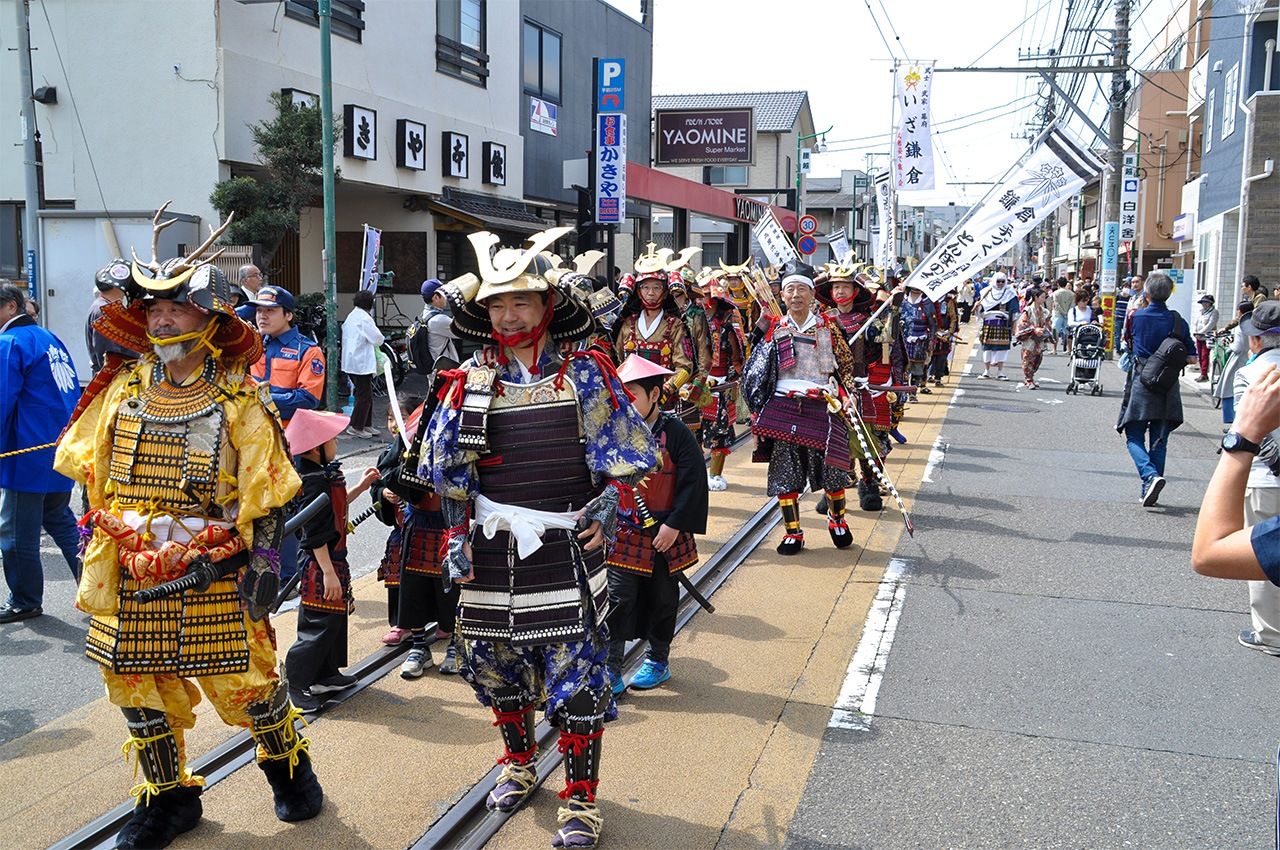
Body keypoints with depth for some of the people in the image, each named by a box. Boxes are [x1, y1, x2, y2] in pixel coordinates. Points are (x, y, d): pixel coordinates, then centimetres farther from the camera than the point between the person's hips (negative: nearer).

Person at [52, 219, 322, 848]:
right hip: (132, 578, 4)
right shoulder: (121, 390, 6)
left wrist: (264, 561, -10)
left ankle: (289, 767, 29)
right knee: (139, 688, 10)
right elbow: (89, 476, 14)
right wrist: (94, 541, 12)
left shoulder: (239, 401, -5)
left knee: (243, 682, 2)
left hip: (215, 577, -4)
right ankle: (167, 798, 30)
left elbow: (266, 494, -5)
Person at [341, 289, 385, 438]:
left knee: (365, 395, 15)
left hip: (350, 363, 9)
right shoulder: (364, 318, -15)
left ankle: (366, 425, 19)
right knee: (364, 396, -3)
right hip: (361, 363, -9)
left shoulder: (350, 317, 14)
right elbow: (378, 339, -16)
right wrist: (380, 340, 6)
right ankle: (355, 427, -1)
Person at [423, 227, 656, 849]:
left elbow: (625, 453, 1)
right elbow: (445, 468, 7)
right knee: (496, 662, 16)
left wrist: (607, 509, -9)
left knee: (577, 674, -2)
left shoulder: (584, 373, -1)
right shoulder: (471, 382, 4)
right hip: (493, 549, 3)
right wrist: (457, 536, 2)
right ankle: (518, 762, 40)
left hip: (568, 548, -3)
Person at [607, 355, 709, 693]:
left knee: (661, 599, 14)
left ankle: (657, 661, 30)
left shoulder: (676, 434, -10)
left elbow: (693, 482, -10)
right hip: (622, 534, 1)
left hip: (663, 536, -1)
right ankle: (610, 667, 4)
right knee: (618, 599, -4)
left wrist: (675, 525, -14)